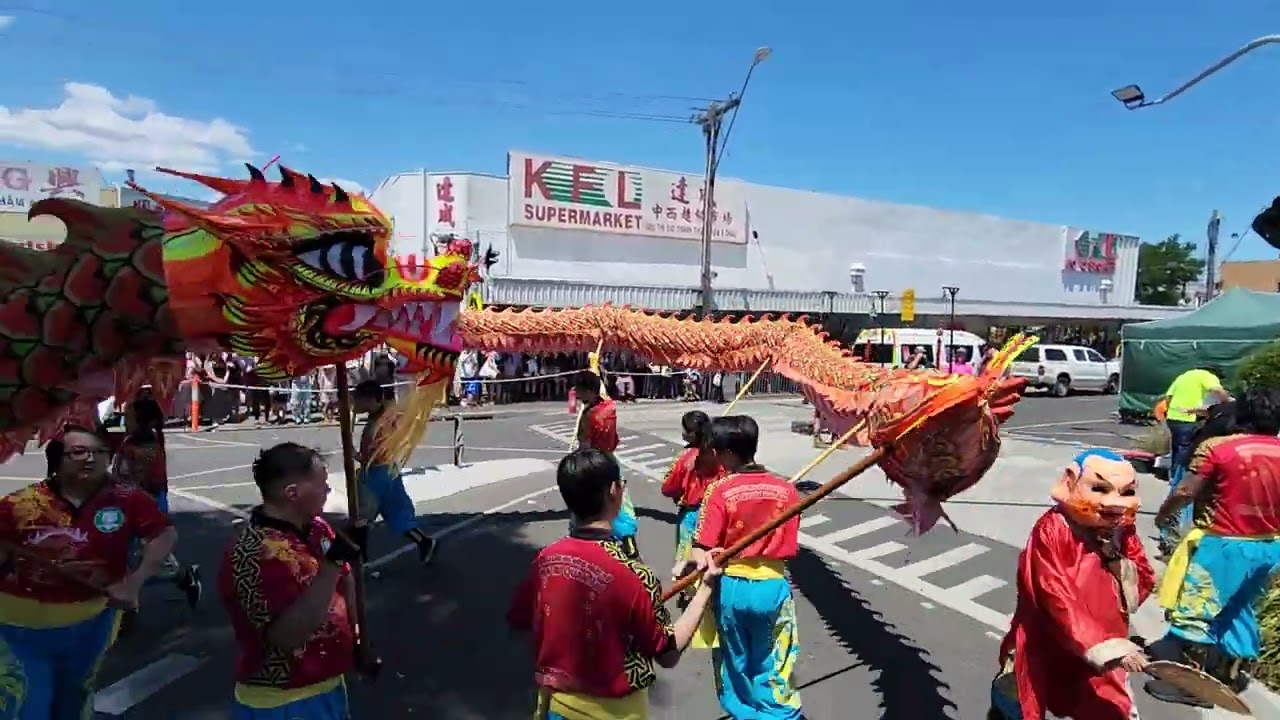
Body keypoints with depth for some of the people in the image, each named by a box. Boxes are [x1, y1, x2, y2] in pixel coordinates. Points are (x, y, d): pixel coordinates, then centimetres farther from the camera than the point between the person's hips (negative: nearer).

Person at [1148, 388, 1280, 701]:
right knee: (1240, 610, 22)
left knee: (1196, 612, 4)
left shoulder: (1217, 447, -17)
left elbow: (1185, 492, -15)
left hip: (1222, 544, -6)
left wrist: (1164, 513, 3)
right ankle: (1231, 673, 34)